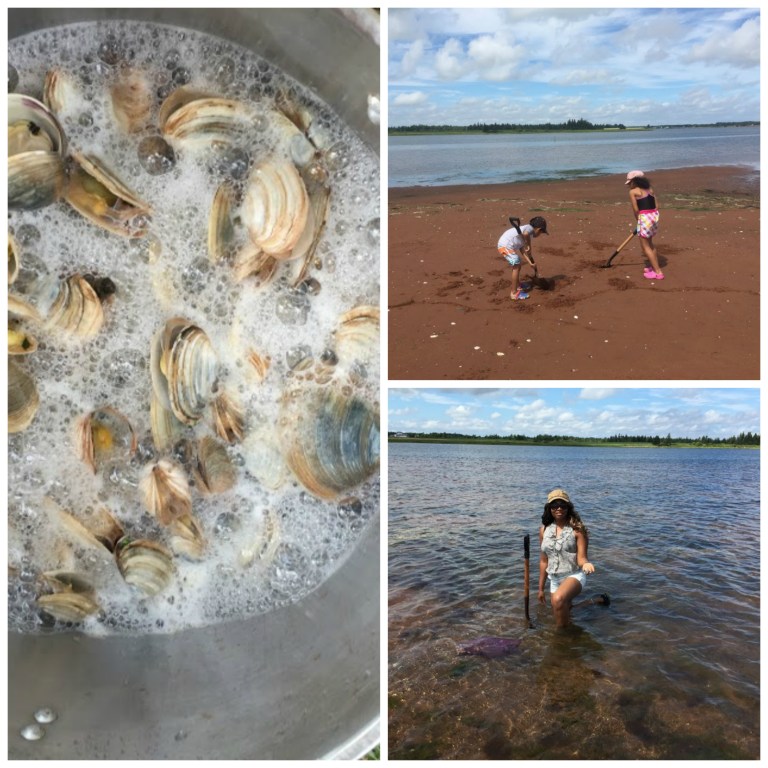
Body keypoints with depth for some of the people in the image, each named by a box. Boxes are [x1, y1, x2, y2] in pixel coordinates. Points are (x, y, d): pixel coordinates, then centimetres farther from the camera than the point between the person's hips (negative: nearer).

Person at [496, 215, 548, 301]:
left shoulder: (528, 232, 20)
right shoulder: (530, 228, -7)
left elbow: (522, 252, 18)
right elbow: (525, 234, -35)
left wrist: (530, 262, 13)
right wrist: (529, 246, -20)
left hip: (504, 245, 10)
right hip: (506, 246, -10)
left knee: (516, 266, 24)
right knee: (516, 267, -5)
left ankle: (518, 286, 42)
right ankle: (514, 293, -1)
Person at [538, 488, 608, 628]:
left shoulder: (577, 529, -11)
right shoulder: (544, 530, 2)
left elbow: (581, 557, -12)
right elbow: (544, 561, 9)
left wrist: (585, 564, -36)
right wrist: (541, 588, 13)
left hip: (574, 576, -6)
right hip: (555, 579, 6)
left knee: (558, 599, -36)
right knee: (563, 614, 17)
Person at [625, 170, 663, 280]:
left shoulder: (633, 192, -5)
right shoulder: (649, 189, 14)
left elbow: (635, 209, -7)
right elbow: (656, 206, 8)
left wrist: (638, 220, 9)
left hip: (645, 217, -8)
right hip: (655, 216, 8)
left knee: (645, 246, 3)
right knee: (649, 243, 24)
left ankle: (658, 272, 1)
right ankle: (655, 267, 33)